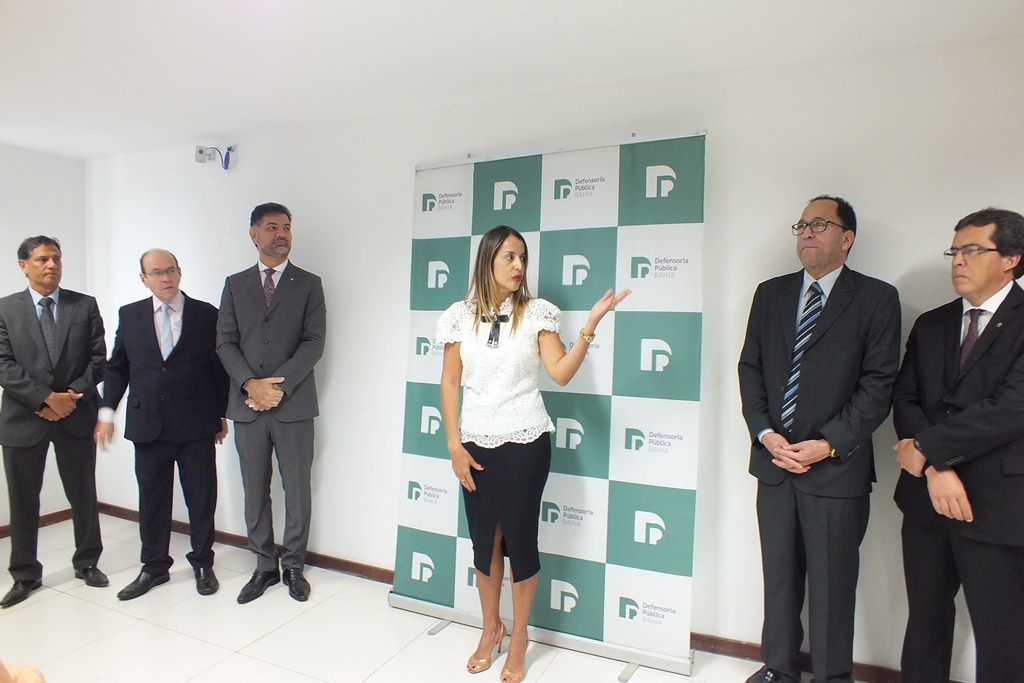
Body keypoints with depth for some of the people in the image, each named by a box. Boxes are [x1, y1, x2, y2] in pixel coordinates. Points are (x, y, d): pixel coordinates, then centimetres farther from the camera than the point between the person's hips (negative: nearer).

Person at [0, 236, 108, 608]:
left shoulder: (85, 305, 4)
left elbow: (98, 358, 0)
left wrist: (73, 395, -12)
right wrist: (46, 398, -16)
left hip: (76, 415, 0)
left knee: (83, 494, 10)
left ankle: (87, 563, 27)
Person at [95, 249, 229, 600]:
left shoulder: (206, 314, -1)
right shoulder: (130, 315, 7)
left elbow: (220, 367, 2)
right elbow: (116, 367, 12)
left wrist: (222, 414, 2)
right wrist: (106, 410, 3)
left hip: (197, 426, -2)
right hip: (147, 425, 2)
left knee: (201, 498, 7)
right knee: (151, 500, 12)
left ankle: (203, 563, 24)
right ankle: (154, 567, 29)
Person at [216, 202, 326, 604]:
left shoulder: (308, 284, 5)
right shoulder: (235, 285, 12)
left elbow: (314, 342, -5)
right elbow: (225, 342, 5)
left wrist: (279, 385, -13)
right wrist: (251, 384, -11)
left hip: (293, 405, -2)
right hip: (246, 405, 3)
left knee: (297, 489, 5)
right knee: (255, 491, 10)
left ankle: (294, 566, 21)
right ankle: (265, 566, 25)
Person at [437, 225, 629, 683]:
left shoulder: (537, 312, -2)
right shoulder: (461, 315, 2)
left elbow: (560, 373, -11)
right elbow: (450, 382, 3)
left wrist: (591, 323, -21)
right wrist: (454, 444, -1)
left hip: (525, 443, -2)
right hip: (476, 443, 2)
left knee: (520, 537, 5)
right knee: (483, 538, 11)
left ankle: (519, 638, 27)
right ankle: (490, 628, 34)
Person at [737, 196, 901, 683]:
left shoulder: (876, 299, -2)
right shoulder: (770, 294, 9)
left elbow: (879, 383, -7)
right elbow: (750, 368, 7)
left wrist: (828, 444, -14)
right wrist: (765, 433, -5)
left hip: (836, 467, -4)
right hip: (774, 460, 4)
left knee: (832, 583, 8)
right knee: (779, 576, 16)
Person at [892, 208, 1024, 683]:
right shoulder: (930, 325, 11)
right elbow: (905, 400, 3)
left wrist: (926, 447, -13)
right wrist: (936, 468, -11)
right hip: (926, 498, 5)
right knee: (925, 618, 17)